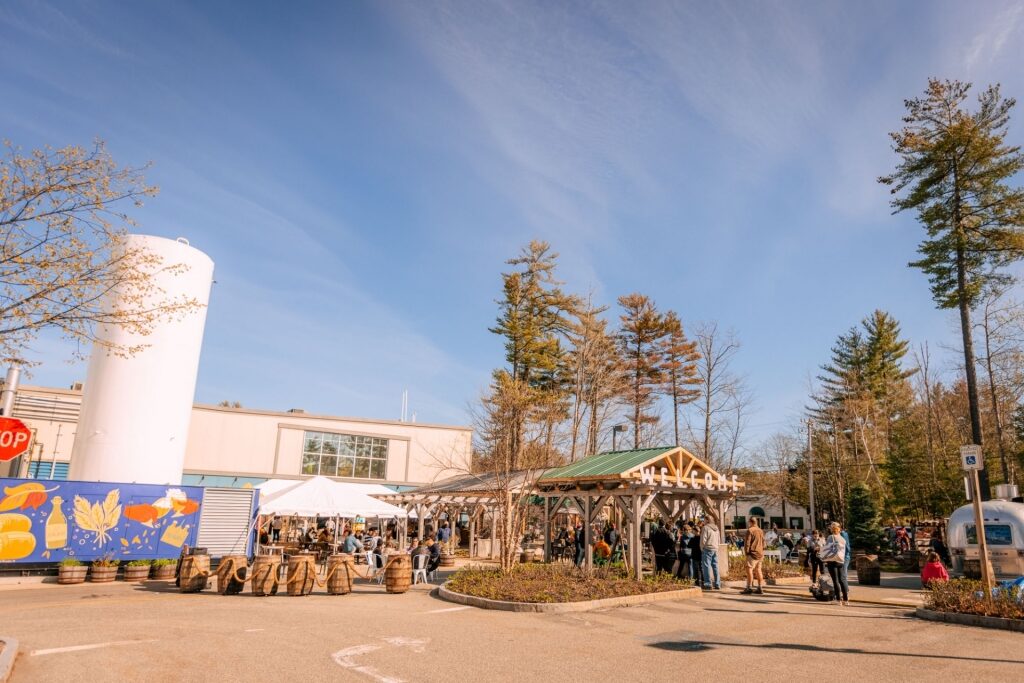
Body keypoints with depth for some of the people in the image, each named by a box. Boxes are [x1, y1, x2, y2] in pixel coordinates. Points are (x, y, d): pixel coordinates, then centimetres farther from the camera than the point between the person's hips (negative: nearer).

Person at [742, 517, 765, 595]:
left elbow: (747, 543, -12)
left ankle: (749, 588, -12)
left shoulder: (750, 530, -10)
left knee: (749, 569, -8)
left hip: (753, 553, -8)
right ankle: (760, 588, 13)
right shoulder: (760, 530, 16)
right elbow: (763, 542, 21)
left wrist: (746, 552, -4)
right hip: (760, 553, 8)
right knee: (758, 570, 12)